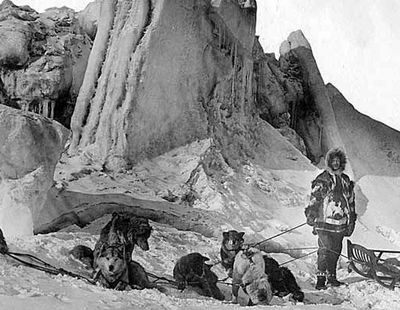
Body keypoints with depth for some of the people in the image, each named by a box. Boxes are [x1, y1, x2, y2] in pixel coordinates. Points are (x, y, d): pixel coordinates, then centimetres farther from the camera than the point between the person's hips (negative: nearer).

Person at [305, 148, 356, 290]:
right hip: (325, 221, -5)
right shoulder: (322, 180, -3)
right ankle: (321, 279, -8)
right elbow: (314, 200, -4)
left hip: (340, 223, 5)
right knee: (325, 250, -11)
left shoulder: (346, 180, 15)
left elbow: (351, 201, 22)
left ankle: (331, 277, 19)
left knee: (336, 251, 10)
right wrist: (311, 218, -9)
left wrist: (351, 220, 20)